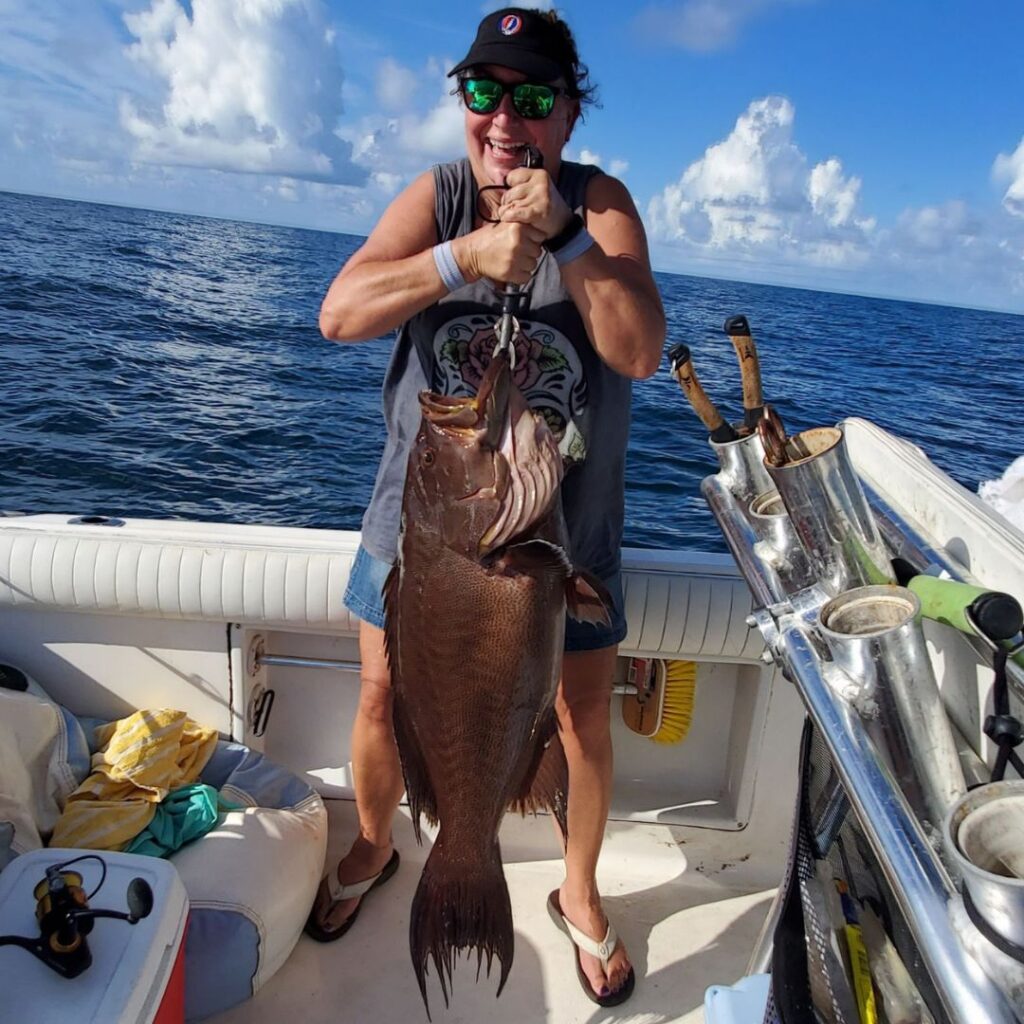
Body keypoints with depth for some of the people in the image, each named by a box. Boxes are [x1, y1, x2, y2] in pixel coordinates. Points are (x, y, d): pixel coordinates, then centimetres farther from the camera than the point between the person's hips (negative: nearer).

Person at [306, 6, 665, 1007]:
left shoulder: (600, 200, -6)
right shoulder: (436, 194, -2)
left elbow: (640, 351, -18)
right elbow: (339, 314, -16)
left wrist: (563, 236, -28)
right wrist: (468, 256, -27)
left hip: (563, 523, 0)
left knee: (584, 717, 10)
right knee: (385, 698, 12)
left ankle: (580, 891, 38)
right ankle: (373, 847, 45)